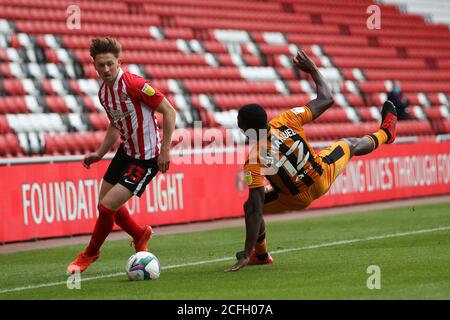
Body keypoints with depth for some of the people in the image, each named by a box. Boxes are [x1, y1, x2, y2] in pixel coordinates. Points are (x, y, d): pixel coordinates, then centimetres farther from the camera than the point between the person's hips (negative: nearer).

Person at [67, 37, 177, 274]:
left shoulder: (134, 84, -23)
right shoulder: (103, 92, 2)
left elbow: (169, 111, -18)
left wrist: (165, 150, -20)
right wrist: (99, 154, 10)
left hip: (146, 159, -8)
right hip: (125, 152, 8)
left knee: (107, 207, -10)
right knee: (105, 204, 17)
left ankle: (90, 254, 15)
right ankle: (140, 234, 45)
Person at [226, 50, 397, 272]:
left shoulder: (253, 163, -32)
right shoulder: (284, 123, -26)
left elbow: (256, 211, -32)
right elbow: (326, 100, -14)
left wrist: (246, 254, -28)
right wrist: (312, 69, 0)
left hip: (300, 198, -3)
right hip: (323, 176, 3)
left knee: (250, 207, 16)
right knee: (350, 145, 31)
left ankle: (260, 255, 31)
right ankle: (385, 133, 61)